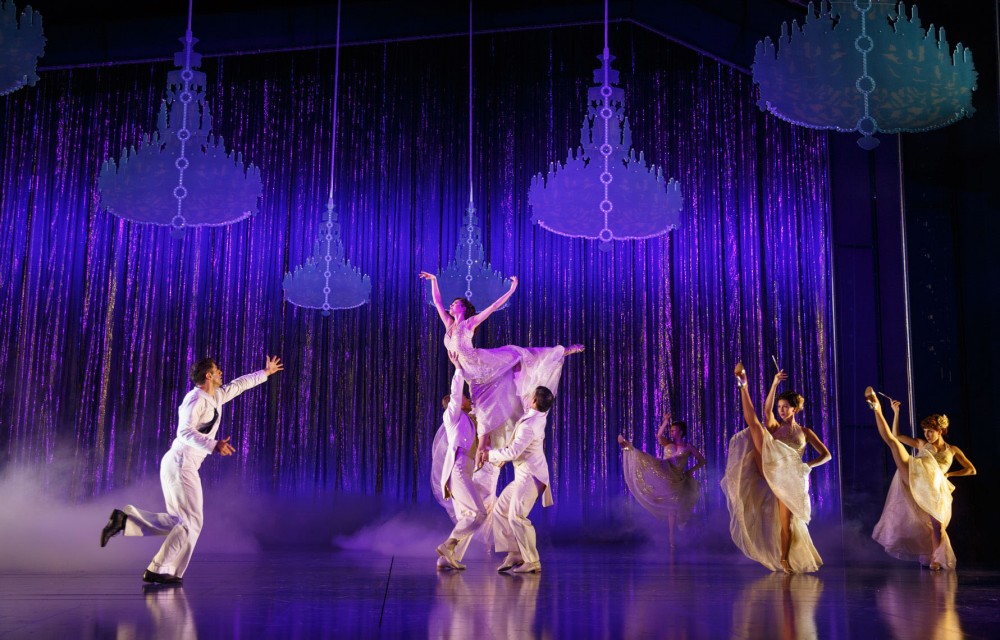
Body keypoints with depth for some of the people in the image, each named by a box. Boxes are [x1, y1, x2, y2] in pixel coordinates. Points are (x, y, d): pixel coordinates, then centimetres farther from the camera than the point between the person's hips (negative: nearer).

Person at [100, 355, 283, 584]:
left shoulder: (216, 397, 15)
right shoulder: (196, 399, -13)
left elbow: (239, 384, 32)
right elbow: (185, 431, -25)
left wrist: (265, 373, 42)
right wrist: (214, 445, -34)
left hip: (183, 464, 9)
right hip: (181, 463, -9)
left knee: (179, 522, 9)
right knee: (191, 523, -6)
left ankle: (125, 519, 4)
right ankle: (157, 571, -1)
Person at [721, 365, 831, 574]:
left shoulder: (805, 432, 17)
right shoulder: (774, 427, 17)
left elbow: (826, 455, 14)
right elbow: (767, 410, -4)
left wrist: (807, 465, -4)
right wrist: (774, 384, -12)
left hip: (789, 477, 0)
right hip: (769, 469, 0)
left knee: (786, 520, -6)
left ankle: (785, 559, 6)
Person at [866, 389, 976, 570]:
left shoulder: (953, 450, 21)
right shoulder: (922, 444, 23)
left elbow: (971, 470, 20)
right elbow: (896, 435, 23)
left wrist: (948, 474, 9)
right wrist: (896, 413, 16)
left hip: (935, 487, 0)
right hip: (915, 478, 0)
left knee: (938, 525, -12)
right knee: (891, 440, -13)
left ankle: (934, 559, 3)